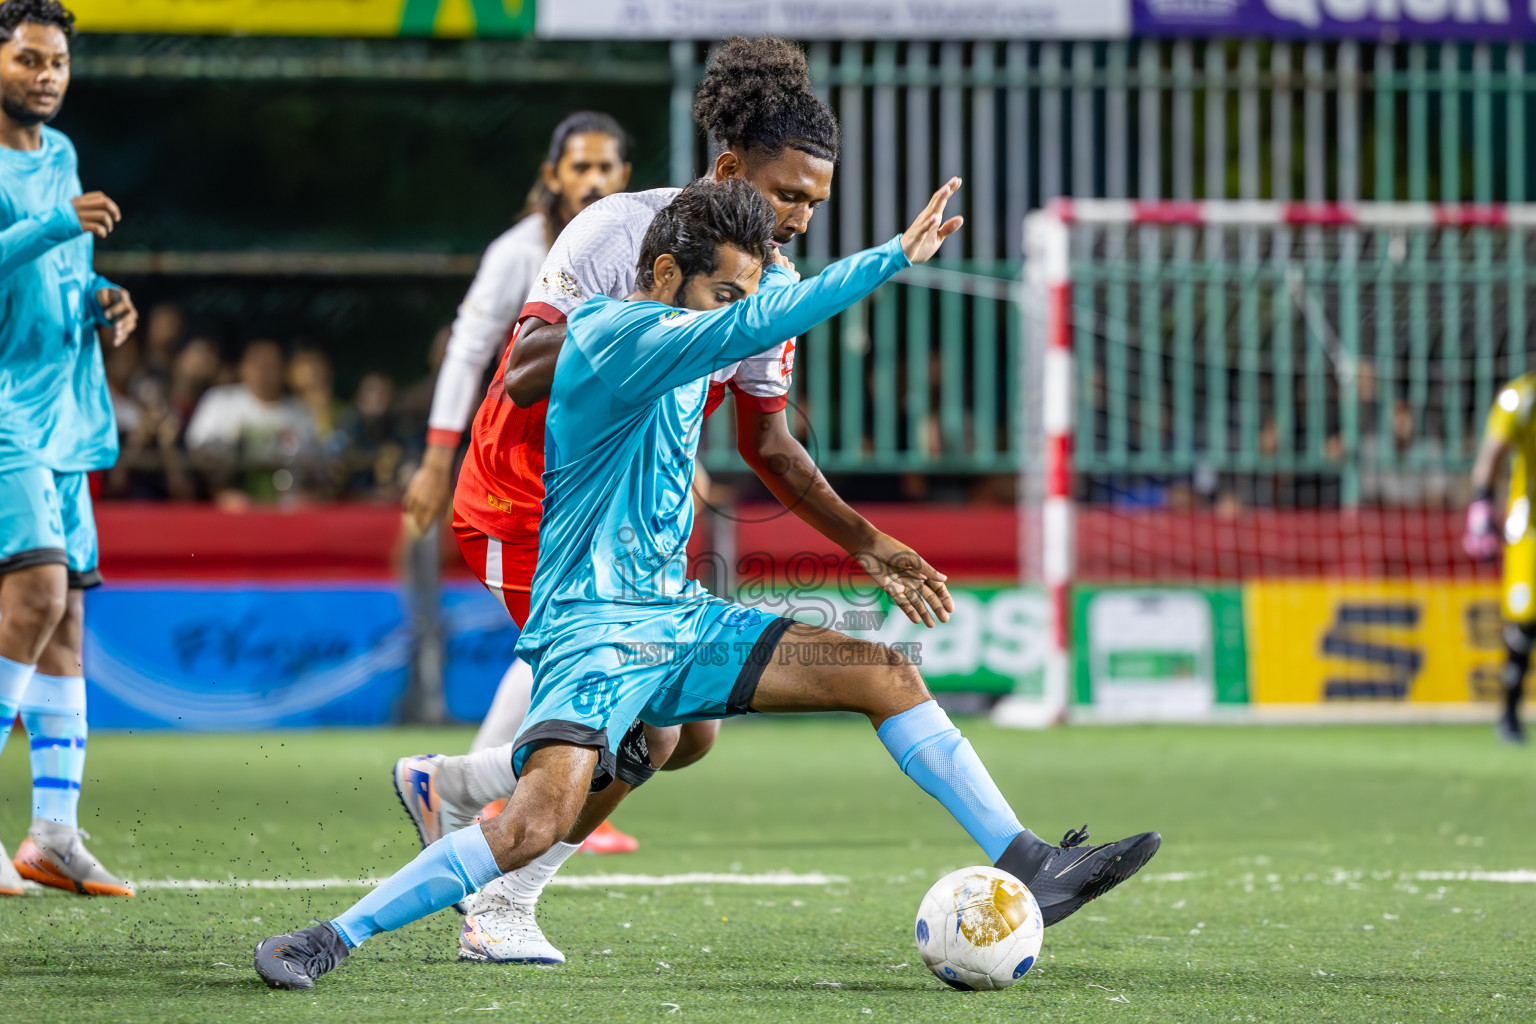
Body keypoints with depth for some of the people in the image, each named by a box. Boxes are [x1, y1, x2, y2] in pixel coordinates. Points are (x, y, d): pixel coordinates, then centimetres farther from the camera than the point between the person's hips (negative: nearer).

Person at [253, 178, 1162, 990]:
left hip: (677, 622, 9)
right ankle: (326, 945, -20)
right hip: (593, 627, -9)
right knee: (541, 822, -29)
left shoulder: (688, 350, 12)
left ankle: (1026, 865, 4)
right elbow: (756, 326, -30)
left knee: (886, 673, 1)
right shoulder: (617, 335, -16)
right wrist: (897, 256, -29)